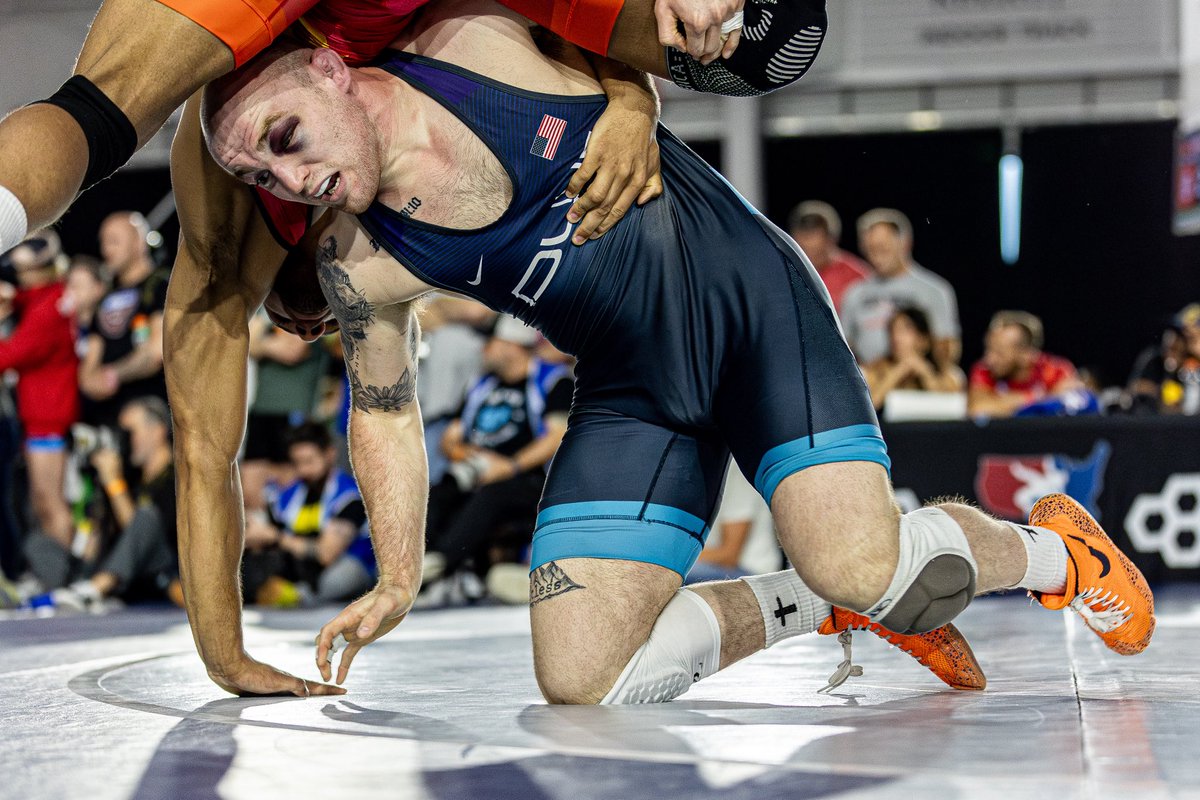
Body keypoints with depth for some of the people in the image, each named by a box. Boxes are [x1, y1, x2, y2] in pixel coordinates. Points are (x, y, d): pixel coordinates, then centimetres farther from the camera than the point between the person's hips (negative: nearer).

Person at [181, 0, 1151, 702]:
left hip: (755, 298, -3)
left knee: (862, 566, -25)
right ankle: (808, 604, 11)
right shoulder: (361, 268, -8)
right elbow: (384, 407, 8)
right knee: (581, 683, -12)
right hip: (633, 397, 3)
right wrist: (398, 577, 5)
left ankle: (1048, 546, 8)